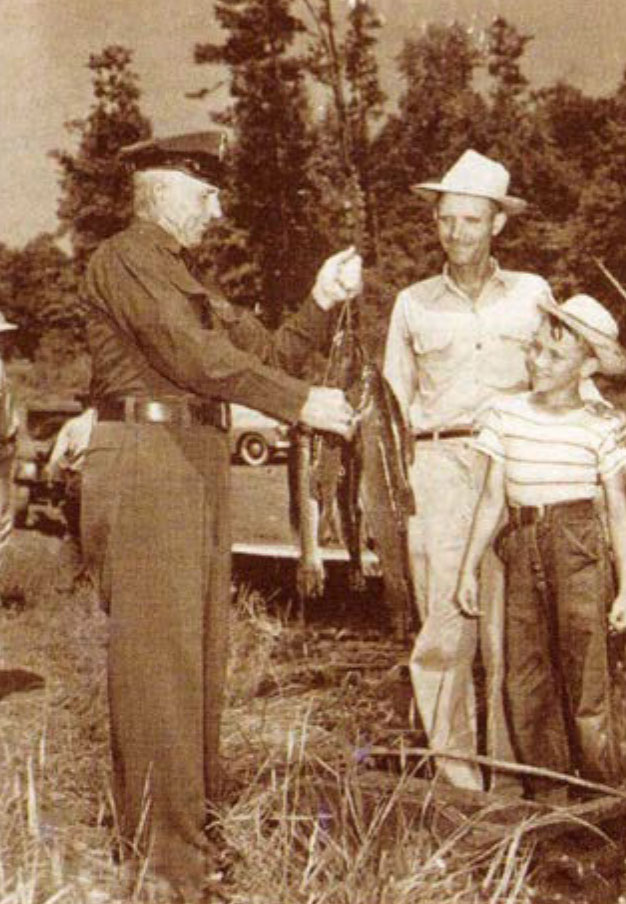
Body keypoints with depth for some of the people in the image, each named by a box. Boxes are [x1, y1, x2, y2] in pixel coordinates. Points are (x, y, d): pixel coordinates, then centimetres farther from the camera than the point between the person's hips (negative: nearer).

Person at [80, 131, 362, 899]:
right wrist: (302, 403, -16)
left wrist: (322, 302, 7)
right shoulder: (123, 259, -5)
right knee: (156, 657, -8)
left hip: (197, 469, 9)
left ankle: (193, 820, 21)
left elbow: (267, 354, 20)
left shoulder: (185, 280, 24)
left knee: (201, 653, 11)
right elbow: (195, 357, -16)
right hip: (144, 464, -9)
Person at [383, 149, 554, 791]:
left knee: (513, 618, -3)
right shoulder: (413, 304, 15)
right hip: (441, 466, 0)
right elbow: (397, 398, 19)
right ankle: (454, 762, 3)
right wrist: (398, 477, 10)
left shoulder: (532, 294, 14)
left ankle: (512, 766, 7)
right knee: (447, 612, -7)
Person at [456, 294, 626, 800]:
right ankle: (546, 792, 18)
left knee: (584, 674, -3)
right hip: (522, 549, 3)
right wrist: (470, 568, 9)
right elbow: (493, 498, 10)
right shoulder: (506, 414, 7)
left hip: (578, 548, -3)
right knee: (525, 677, 4)